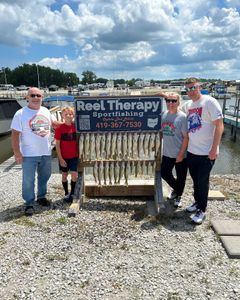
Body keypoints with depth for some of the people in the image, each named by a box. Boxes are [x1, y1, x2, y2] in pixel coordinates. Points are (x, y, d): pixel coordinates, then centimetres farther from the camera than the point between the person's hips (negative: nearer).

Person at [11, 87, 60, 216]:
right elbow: (15, 134, -11)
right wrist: (17, 153, -15)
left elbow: (54, 122, 22)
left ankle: (41, 197, 36)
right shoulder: (20, 114, -10)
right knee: (28, 180, 2)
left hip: (46, 152, 5)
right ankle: (29, 204, 17)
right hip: (29, 154, -5)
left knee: (44, 176, 17)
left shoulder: (46, 111, 5)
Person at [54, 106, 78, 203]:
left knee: (74, 175, 0)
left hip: (74, 156, 1)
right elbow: (57, 145, -7)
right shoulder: (60, 128, -9)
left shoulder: (76, 127, -2)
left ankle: (72, 193, 18)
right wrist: (60, 159, -10)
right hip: (64, 157, -1)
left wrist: (80, 154, 2)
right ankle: (66, 193, 27)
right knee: (64, 175, 11)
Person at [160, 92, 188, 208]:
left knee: (180, 177, 10)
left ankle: (178, 196, 34)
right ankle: (175, 189, 43)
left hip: (180, 155, -5)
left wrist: (181, 154, -15)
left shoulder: (182, 117, -14)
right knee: (164, 174, 15)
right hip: (167, 153, 6)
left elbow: (186, 137, -14)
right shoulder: (164, 115, 2)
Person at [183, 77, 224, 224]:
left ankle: (202, 210, 18)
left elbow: (219, 126, -14)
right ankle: (197, 202, 36)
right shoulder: (188, 105, 8)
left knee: (203, 181, 3)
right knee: (195, 179, 17)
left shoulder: (210, 102, -11)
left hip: (207, 152, -6)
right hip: (191, 151, 6)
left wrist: (214, 149, -18)